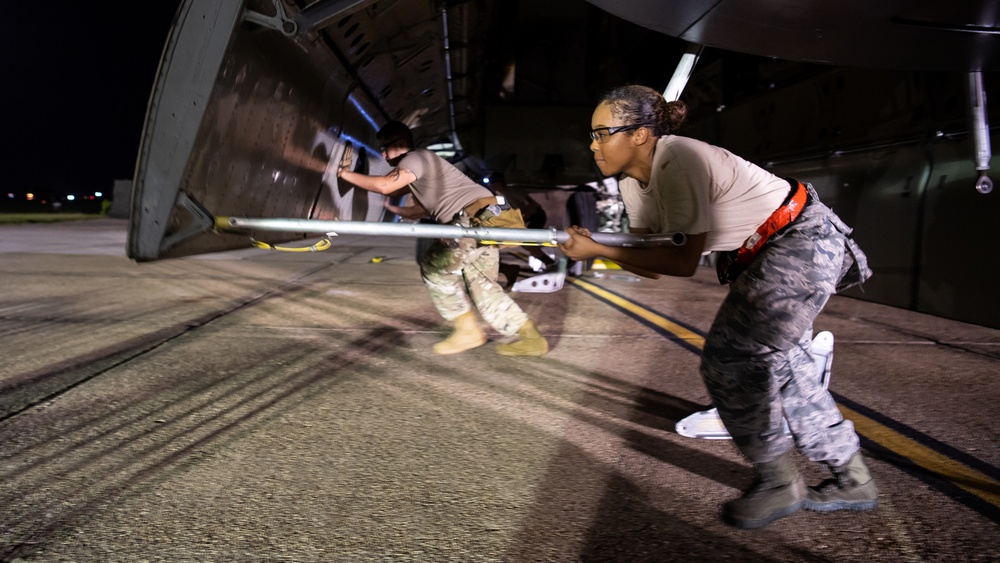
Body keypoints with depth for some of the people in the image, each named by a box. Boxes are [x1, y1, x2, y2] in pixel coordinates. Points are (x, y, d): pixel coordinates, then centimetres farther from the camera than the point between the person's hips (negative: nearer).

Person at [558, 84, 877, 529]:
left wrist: (598, 249, -26)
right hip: (763, 252, 10)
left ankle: (779, 483, 11)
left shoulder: (678, 164, -28)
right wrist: (592, 246, -16)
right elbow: (651, 262, 1)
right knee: (775, 359, 14)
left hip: (804, 242, -10)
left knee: (729, 360, -10)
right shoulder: (635, 183, 1)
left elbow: (685, 261, -25)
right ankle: (851, 479, 29)